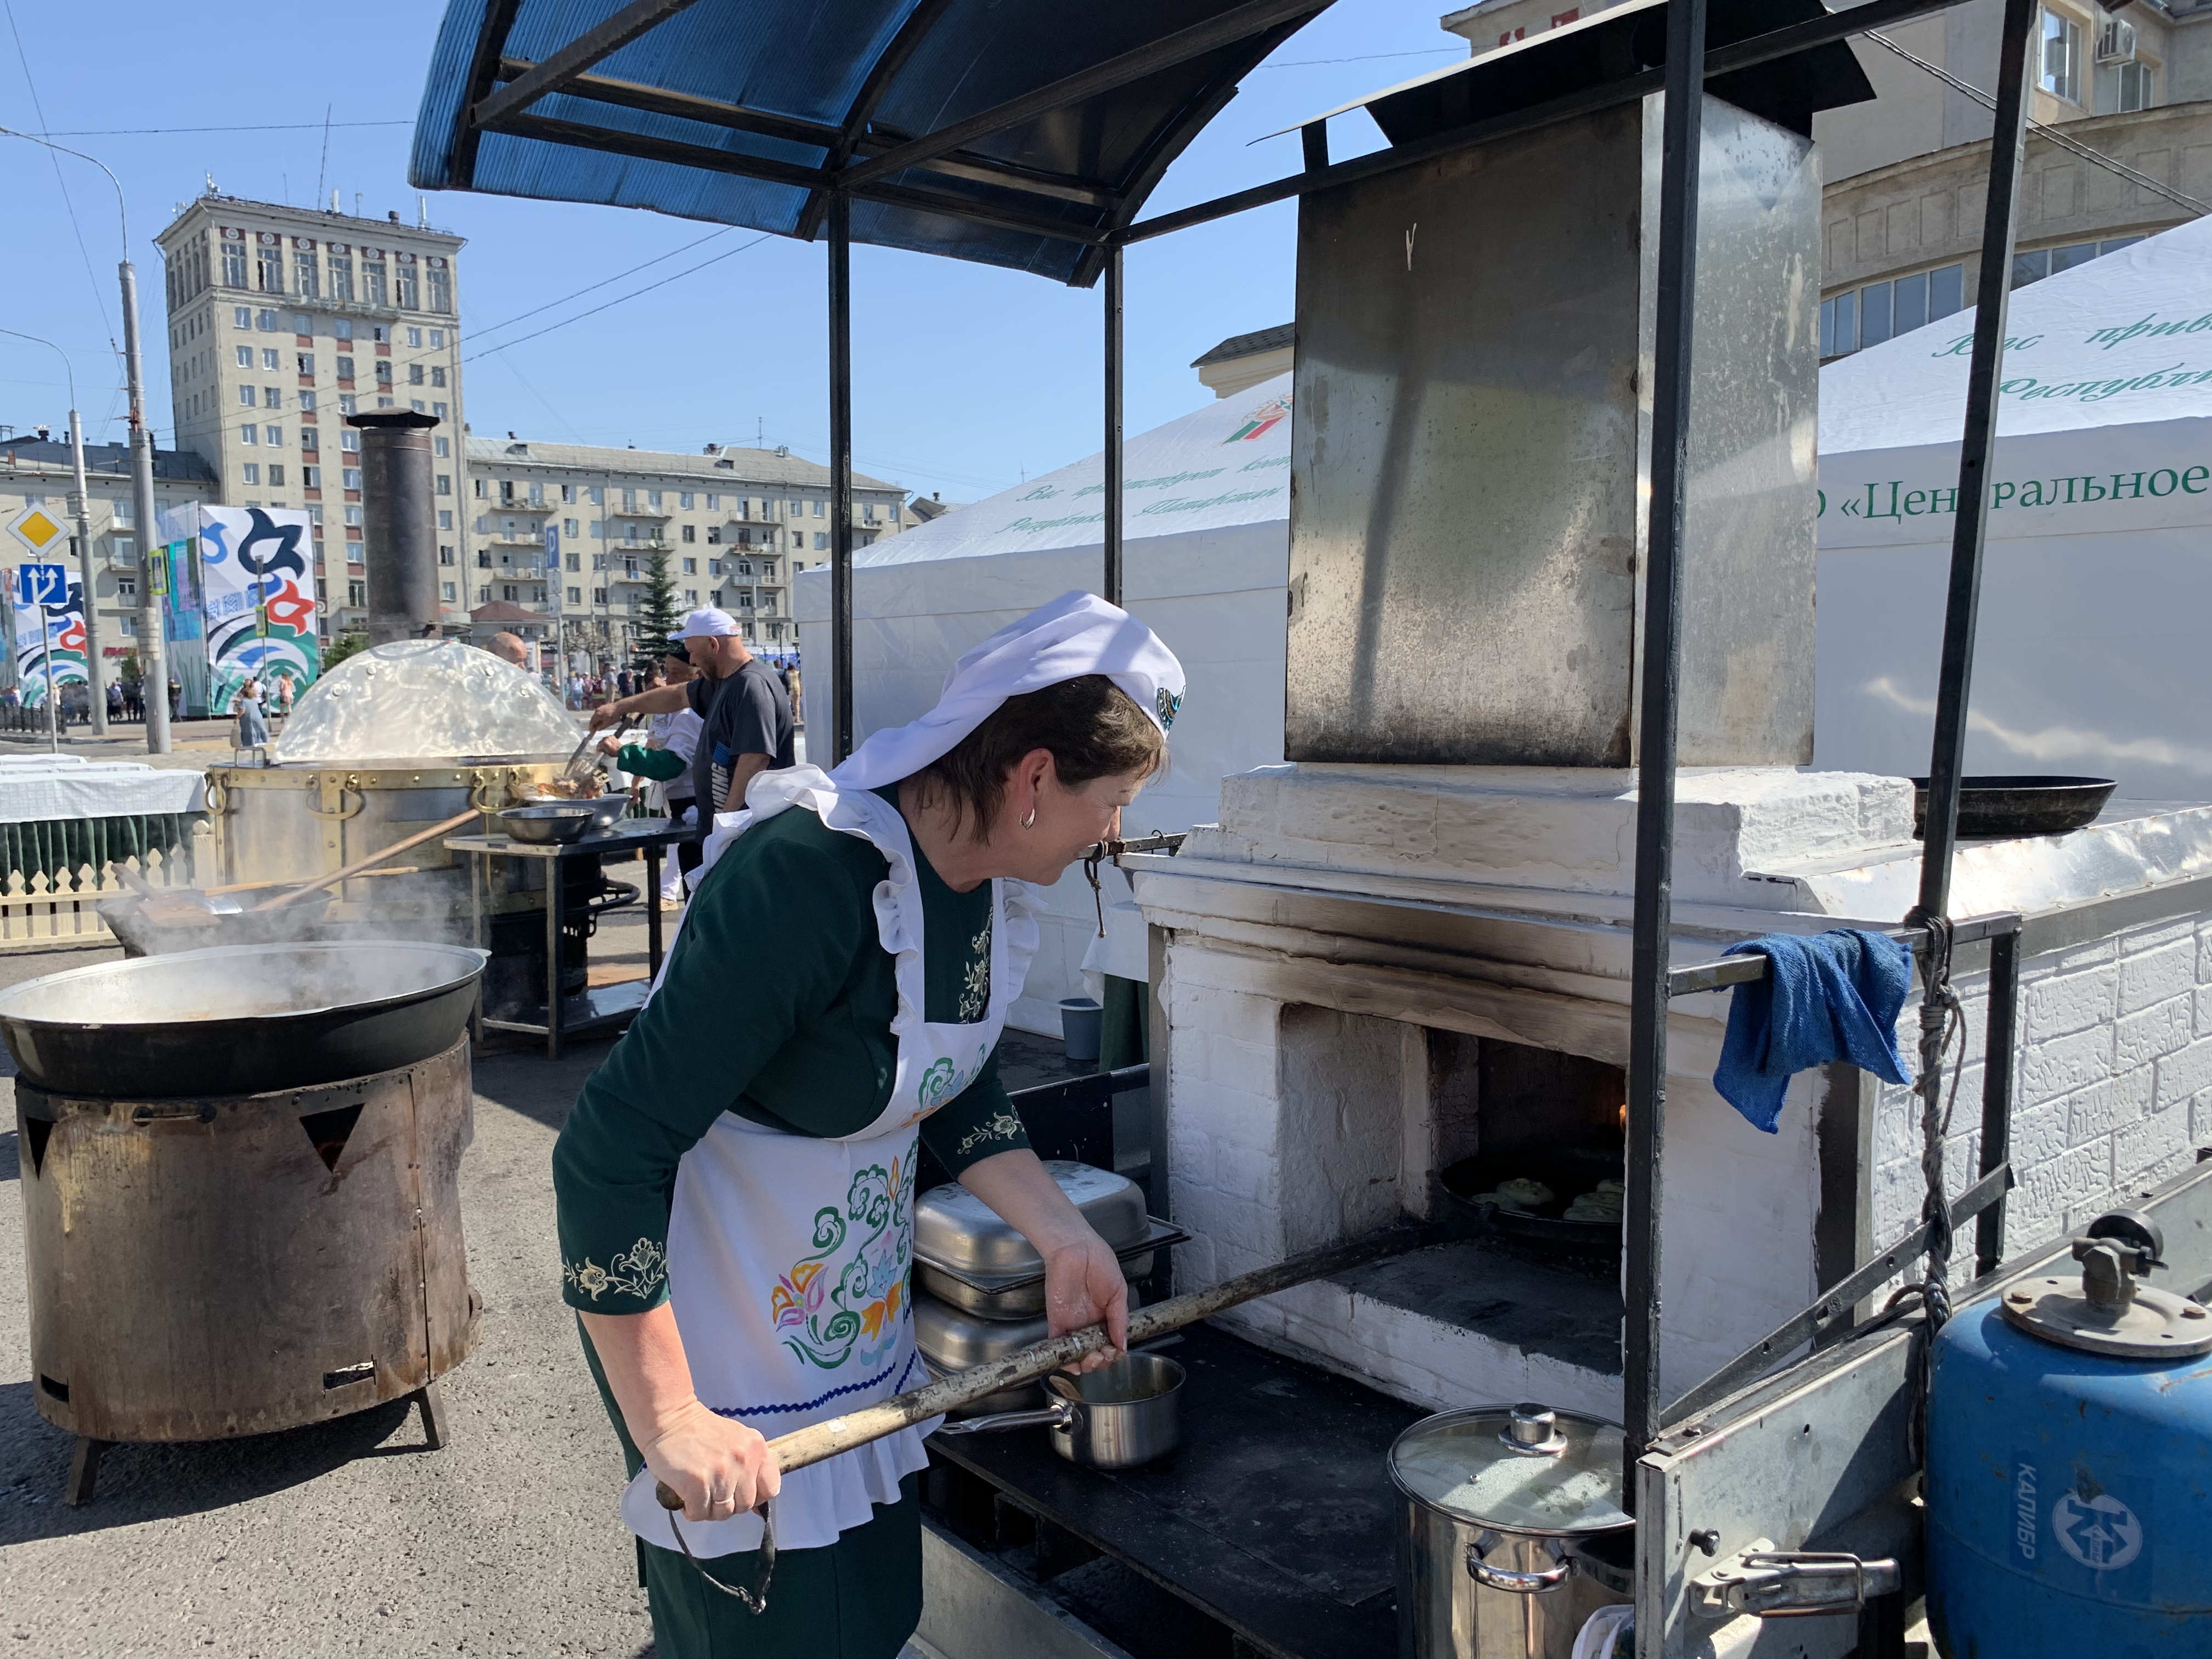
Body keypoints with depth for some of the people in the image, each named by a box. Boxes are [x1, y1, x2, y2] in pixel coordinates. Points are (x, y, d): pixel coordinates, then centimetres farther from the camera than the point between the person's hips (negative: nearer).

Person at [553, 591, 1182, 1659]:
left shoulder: (991, 878, -6)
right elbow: (606, 1155, -31)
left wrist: (1067, 1239, -1)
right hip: (713, 1320, -8)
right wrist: (671, 1423, -26)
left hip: (861, 1316, 8)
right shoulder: (810, 875, -32)